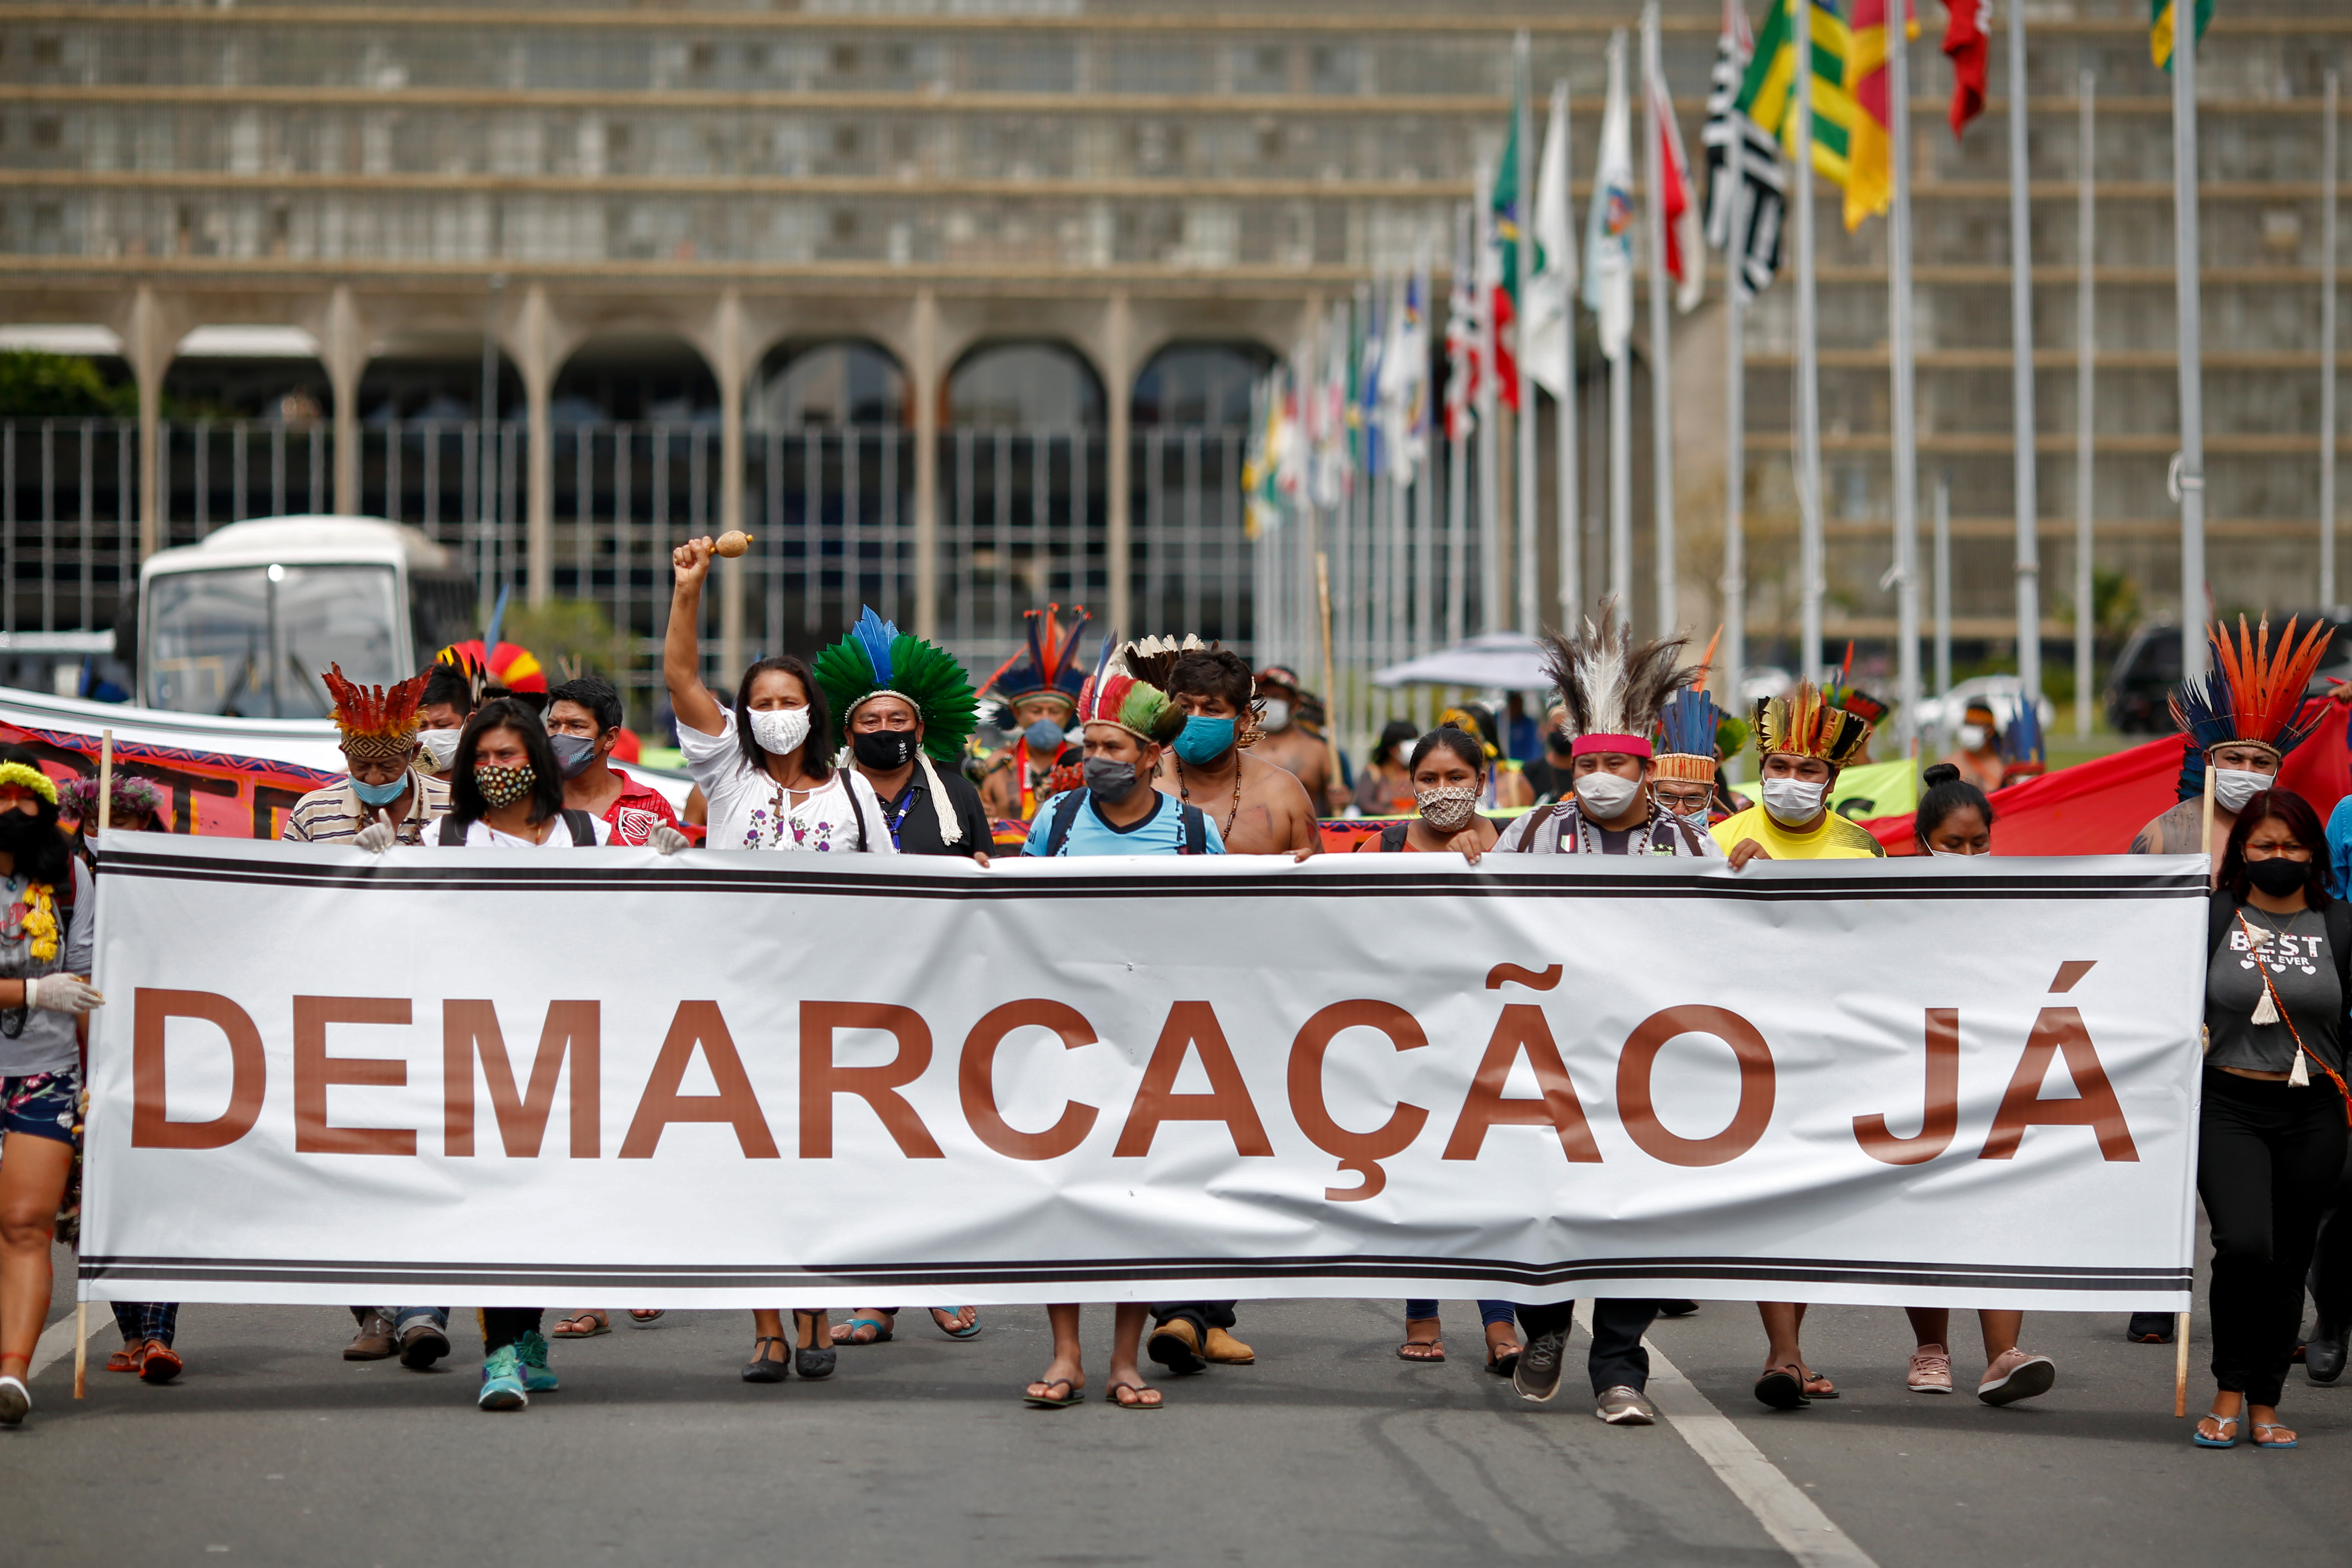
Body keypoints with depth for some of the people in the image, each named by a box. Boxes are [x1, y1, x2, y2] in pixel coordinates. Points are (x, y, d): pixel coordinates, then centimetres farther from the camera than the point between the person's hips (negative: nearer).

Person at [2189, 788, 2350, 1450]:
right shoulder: (2212, 919, 4)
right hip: (2229, 1109, -1)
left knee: (2289, 1261, 4)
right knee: (2243, 1246, -18)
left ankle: (2264, 1403, 16)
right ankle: (2229, 1392, -2)